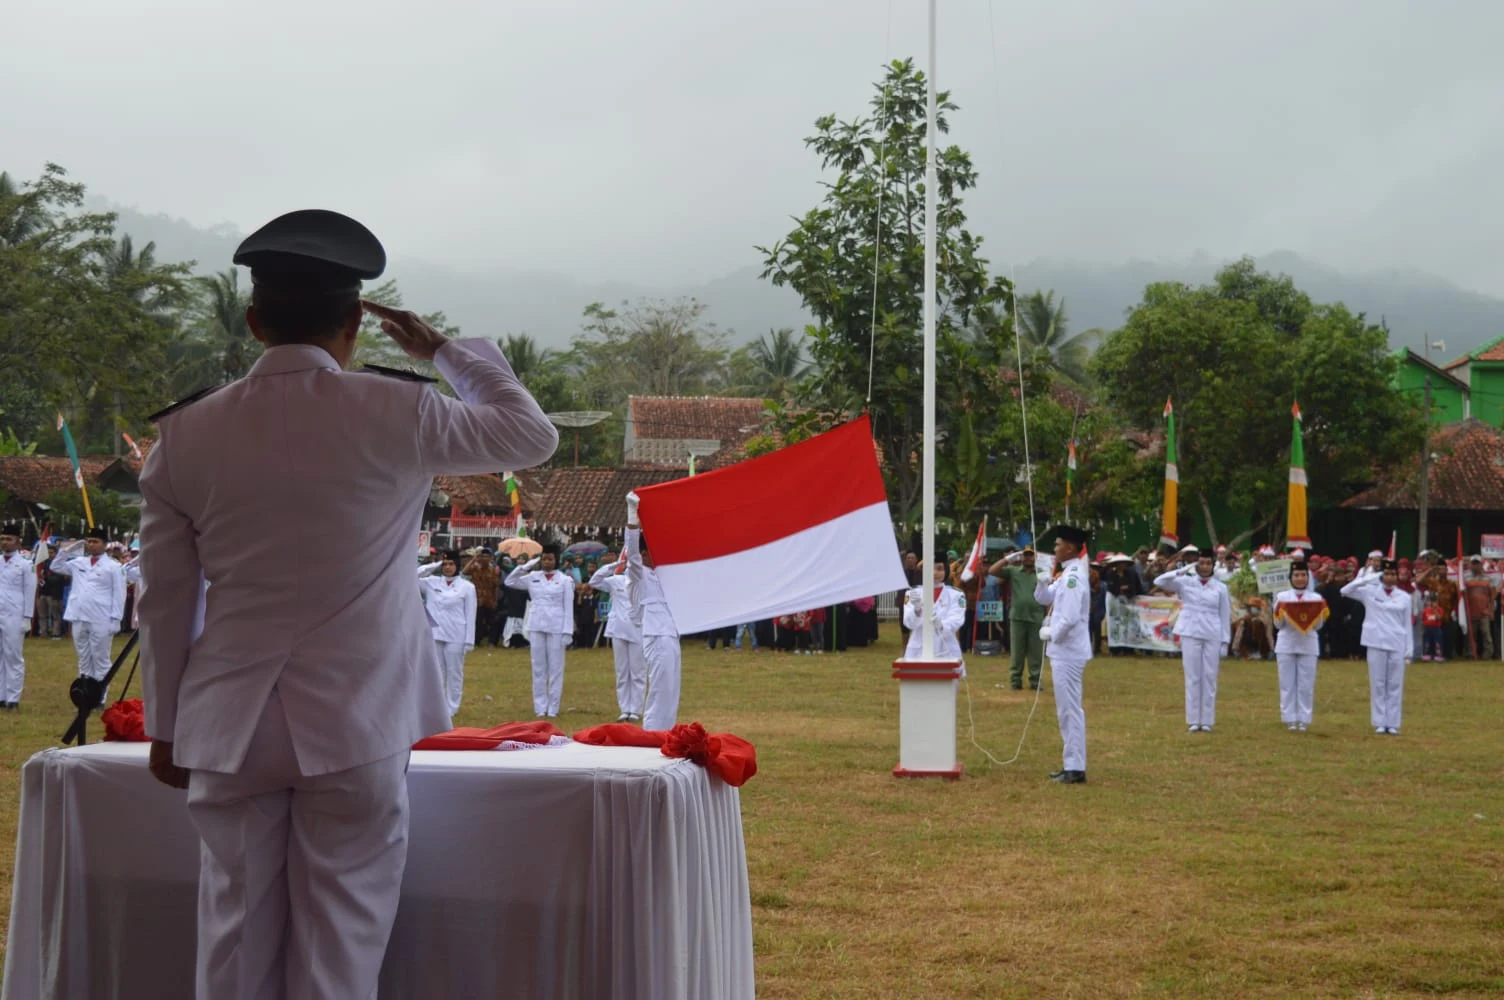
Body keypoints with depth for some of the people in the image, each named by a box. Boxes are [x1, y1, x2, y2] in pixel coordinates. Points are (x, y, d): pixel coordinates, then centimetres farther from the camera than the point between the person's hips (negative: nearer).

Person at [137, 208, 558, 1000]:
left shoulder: (187, 434, 0)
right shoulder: (395, 413, -8)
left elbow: (164, 601, 6)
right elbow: (532, 435, 9)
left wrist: (165, 726, 17)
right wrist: (445, 353, 21)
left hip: (230, 729, 3)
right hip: (355, 727, -2)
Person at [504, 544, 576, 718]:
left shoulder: (564, 580, -1)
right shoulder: (533, 577, 7)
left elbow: (568, 608, -2)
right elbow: (509, 582, 10)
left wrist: (567, 632, -8)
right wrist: (525, 566, 0)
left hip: (556, 628, -3)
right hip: (536, 627, 3)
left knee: (556, 668, 1)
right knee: (539, 668, 5)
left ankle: (553, 708, 6)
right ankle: (540, 707, 10)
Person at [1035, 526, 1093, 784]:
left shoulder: (1073, 577, -18)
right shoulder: (1065, 575, 13)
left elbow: (1070, 618, -26)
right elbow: (1043, 598, 20)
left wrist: (1050, 634, -11)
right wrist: (1043, 577, 3)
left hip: (1068, 652, -10)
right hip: (1063, 651, 10)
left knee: (1070, 710, -6)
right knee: (1066, 709, 15)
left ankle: (1076, 769, -3)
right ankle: (1072, 765, 21)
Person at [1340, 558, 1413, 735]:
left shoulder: (1404, 597, 7)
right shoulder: (1370, 591, 2)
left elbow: (1407, 624, 8)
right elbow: (1345, 591, -7)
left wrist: (1409, 649, 3)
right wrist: (1366, 579, -15)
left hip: (1397, 644, 2)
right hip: (1376, 643, -1)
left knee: (1395, 684, 3)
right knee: (1378, 684, 2)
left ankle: (1393, 724, 8)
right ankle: (1380, 723, 6)